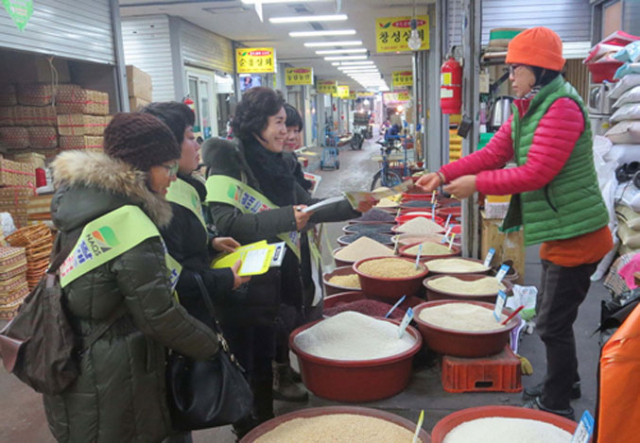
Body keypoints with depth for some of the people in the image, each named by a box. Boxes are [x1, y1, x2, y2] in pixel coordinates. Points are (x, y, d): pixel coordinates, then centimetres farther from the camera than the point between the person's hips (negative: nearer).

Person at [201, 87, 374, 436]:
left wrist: (353, 207, 7)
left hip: (274, 282, 7)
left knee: (264, 362, 19)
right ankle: (247, 432, 25)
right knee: (248, 366, 6)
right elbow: (226, 222, -24)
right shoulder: (228, 159, -13)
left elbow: (308, 209, 15)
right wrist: (286, 218, -27)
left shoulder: (274, 162, 10)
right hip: (242, 289, -7)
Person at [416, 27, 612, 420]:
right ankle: (565, 383, 39)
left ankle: (557, 404, 16)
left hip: (576, 234, -10)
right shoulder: (529, 109, 12)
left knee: (554, 323, 0)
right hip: (560, 232, 10)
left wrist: (476, 184, -19)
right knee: (553, 315, 21)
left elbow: (536, 173, -26)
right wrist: (444, 175, -3)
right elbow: (492, 154, 7)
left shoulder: (562, 108, -20)